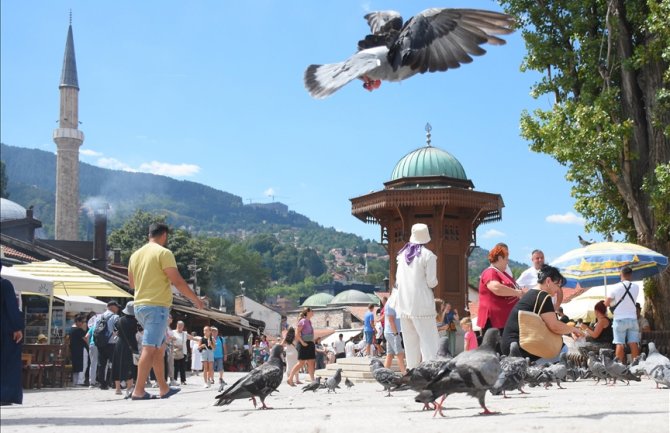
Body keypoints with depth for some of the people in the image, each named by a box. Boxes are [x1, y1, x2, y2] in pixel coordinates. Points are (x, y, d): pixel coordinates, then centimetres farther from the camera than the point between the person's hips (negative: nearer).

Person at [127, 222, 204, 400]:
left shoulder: (136, 255, 13)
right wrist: (195, 299, -2)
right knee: (150, 348, -10)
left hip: (140, 305, 8)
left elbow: (132, 283, 22)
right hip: (157, 306, -8)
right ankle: (139, 391, -14)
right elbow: (177, 281, -13)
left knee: (160, 347, 15)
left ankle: (164, 389, 17)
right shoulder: (164, 253, -9)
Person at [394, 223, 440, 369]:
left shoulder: (403, 254, 9)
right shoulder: (428, 255, -7)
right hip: (421, 304, -5)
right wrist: (434, 281, 12)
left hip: (404, 304, 5)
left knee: (410, 343, 10)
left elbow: (398, 279, 13)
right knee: (429, 342, -5)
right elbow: (431, 282, -8)